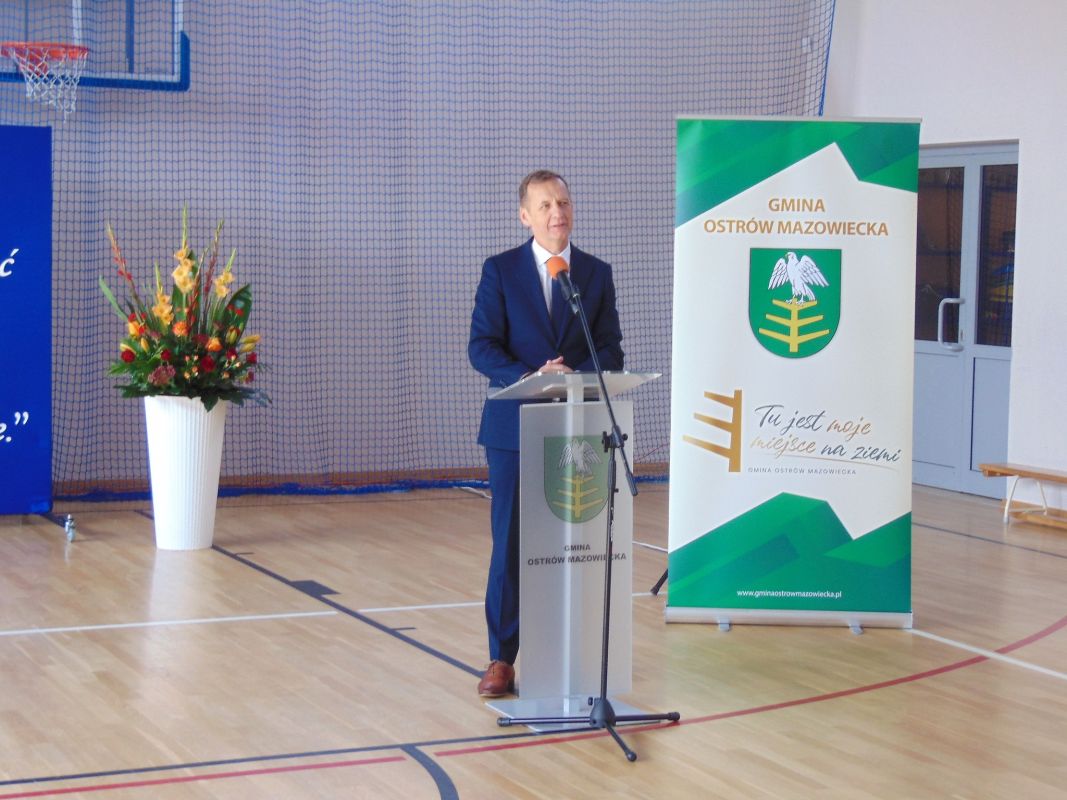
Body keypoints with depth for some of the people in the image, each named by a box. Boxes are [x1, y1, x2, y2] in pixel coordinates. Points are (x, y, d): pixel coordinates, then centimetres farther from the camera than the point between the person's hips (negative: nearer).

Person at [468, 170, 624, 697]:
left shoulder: (596, 273, 8)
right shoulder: (501, 271, 2)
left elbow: (612, 351, 4)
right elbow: (481, 347, -5)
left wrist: (576, 376, -16)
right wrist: (530, 378, -21)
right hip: (514, 427, -2)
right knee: (509, 543, 0)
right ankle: (502, 657, 8)